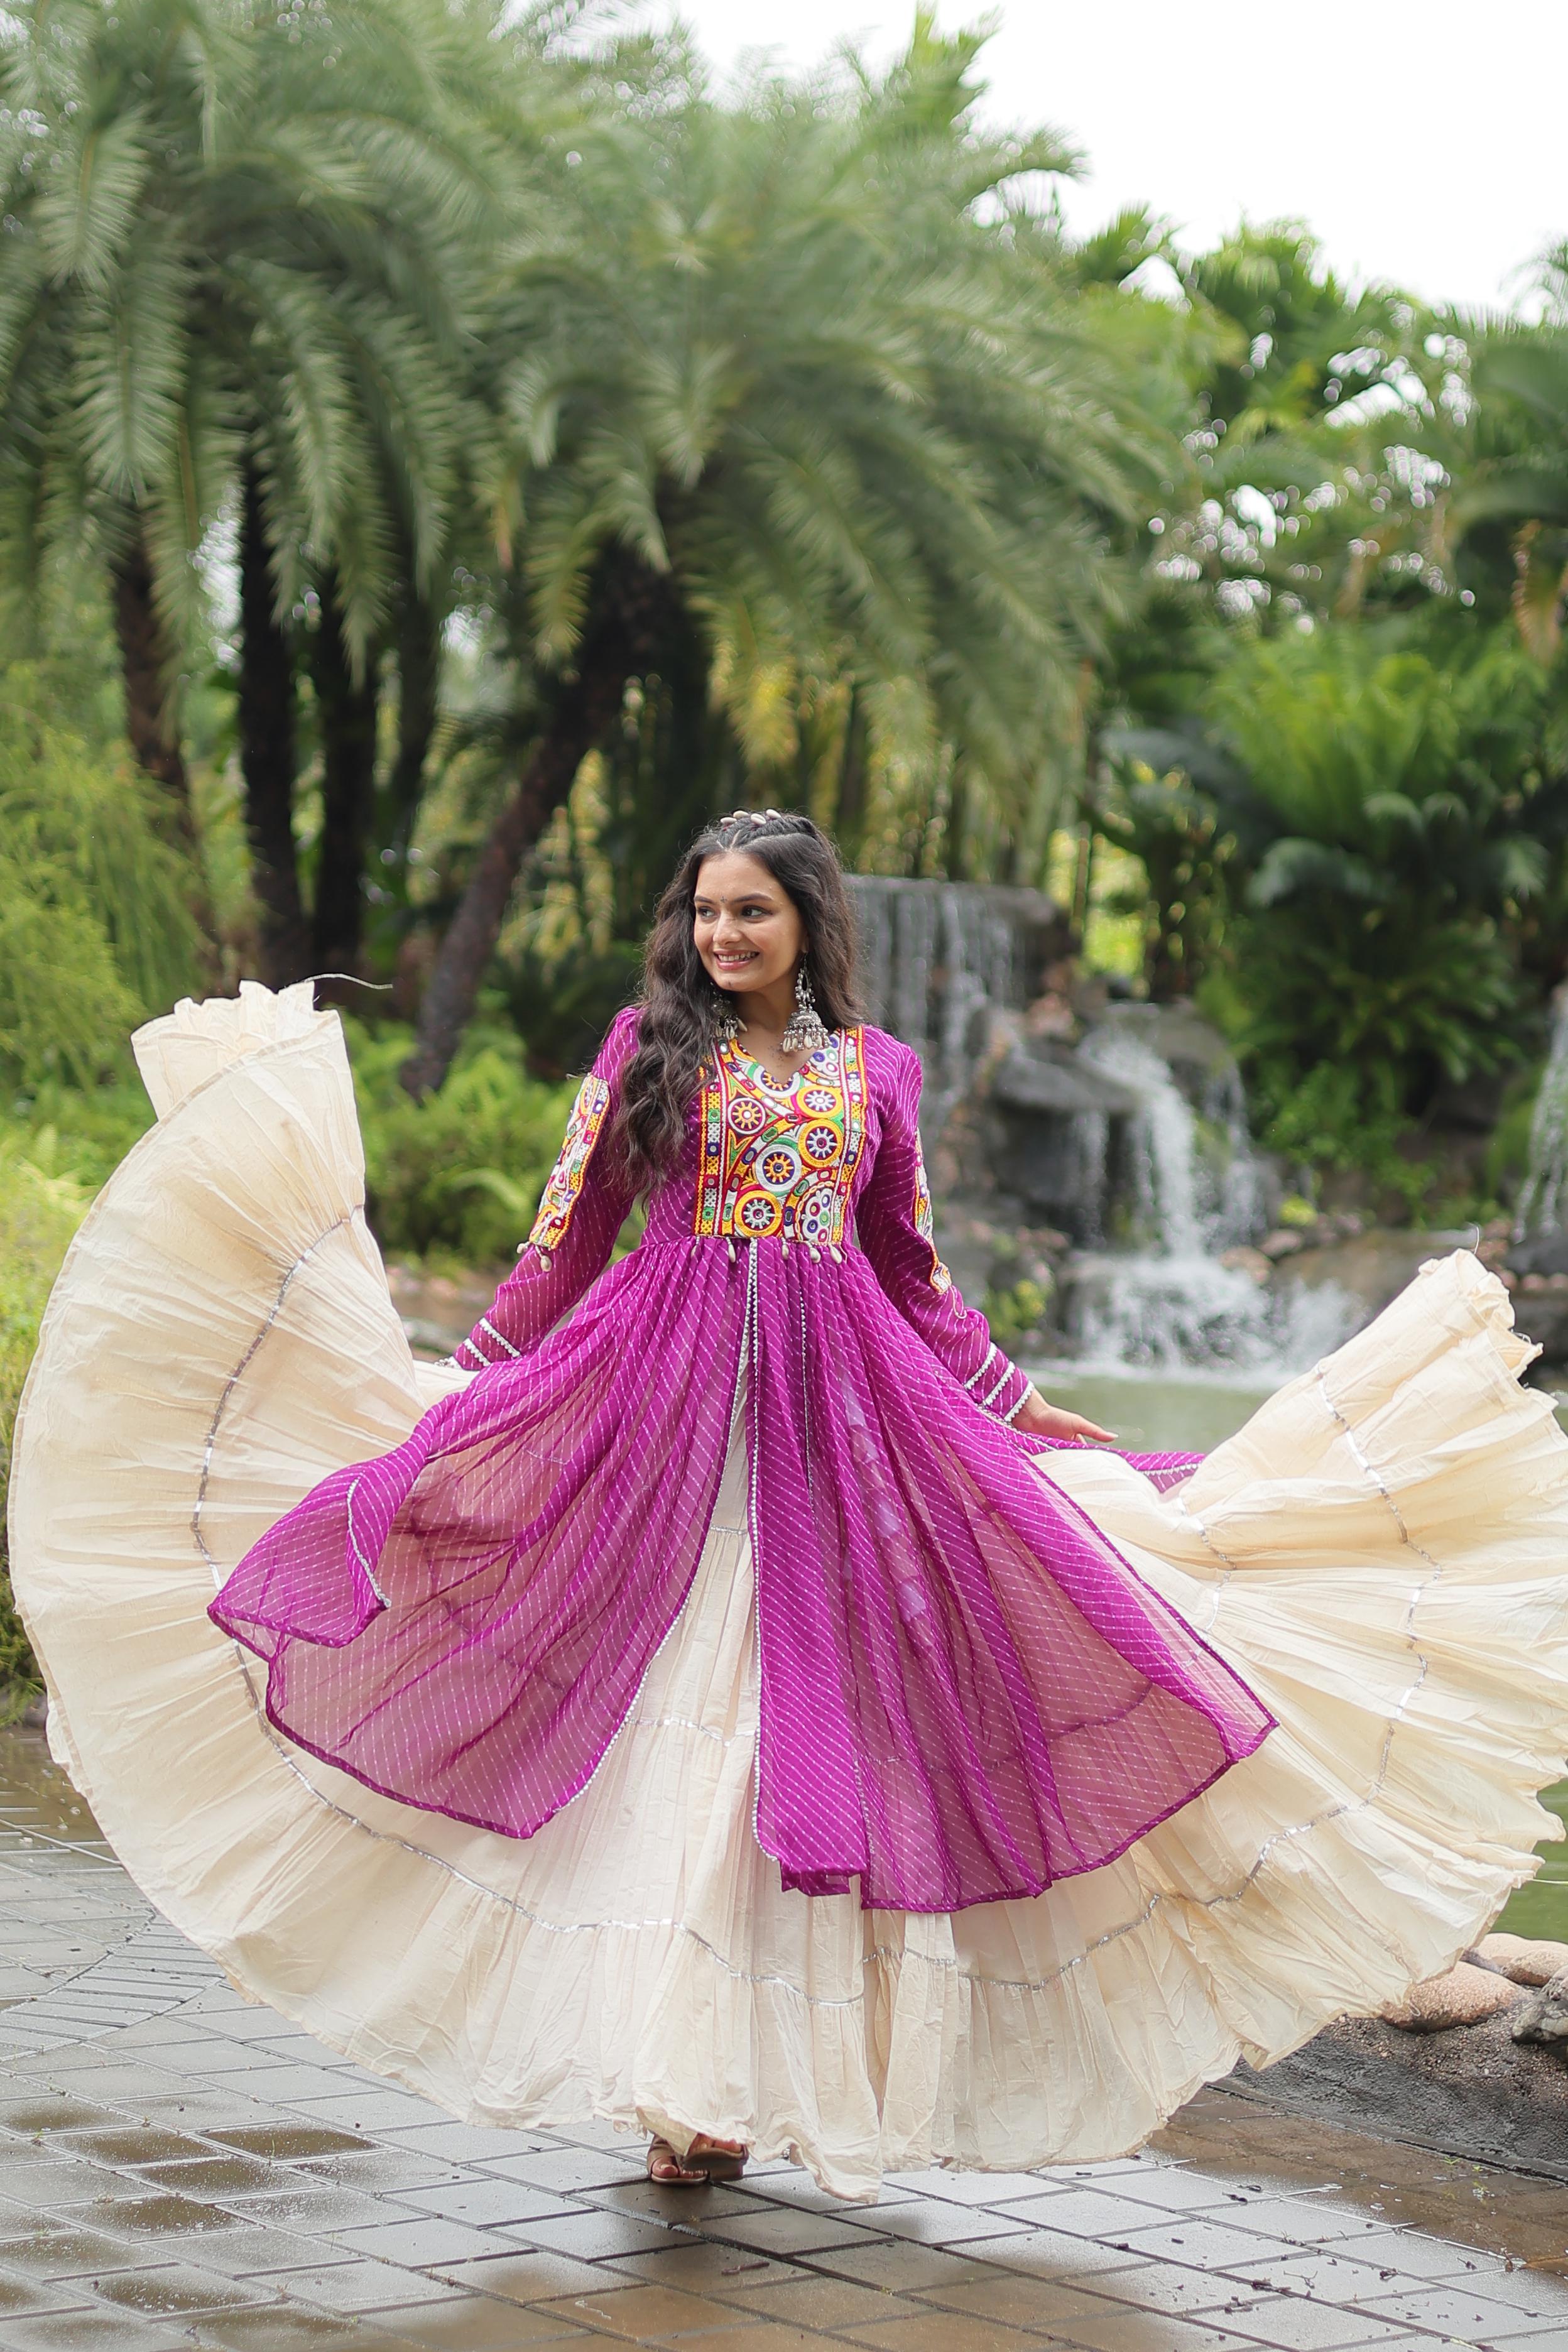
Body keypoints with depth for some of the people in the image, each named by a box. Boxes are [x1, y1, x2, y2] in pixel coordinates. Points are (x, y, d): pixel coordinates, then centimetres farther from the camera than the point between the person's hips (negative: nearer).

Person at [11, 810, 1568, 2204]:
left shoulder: (870, 1067, 11)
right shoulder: (649, 1045, 6)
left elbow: (915, 1278, 18)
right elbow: (566, 1241, 8)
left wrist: (1020, 1405, 17)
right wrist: (459, 1383, 3)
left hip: (839, 1404, 2)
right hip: (666, 1397, -2)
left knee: (814, 1721, -2)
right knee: (678, 1720, -6)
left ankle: (777, 2069, 5)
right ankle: (692, 2087, -3)